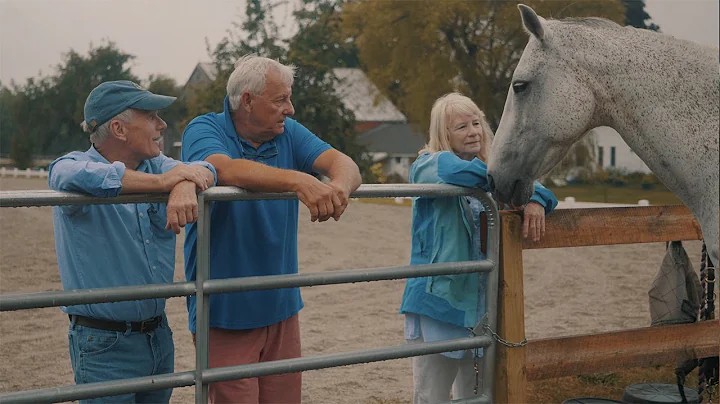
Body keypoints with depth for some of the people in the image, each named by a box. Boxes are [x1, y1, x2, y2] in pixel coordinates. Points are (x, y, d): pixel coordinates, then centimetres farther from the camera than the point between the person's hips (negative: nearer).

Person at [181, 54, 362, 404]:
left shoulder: (289, 133, 6)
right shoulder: (204, 130, -8)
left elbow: (342, 163, -8)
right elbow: (225, 169, -30)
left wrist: (339, 187, -33)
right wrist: (298, 181, -44)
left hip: (281, 307, 5)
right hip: (225, 312, -5)